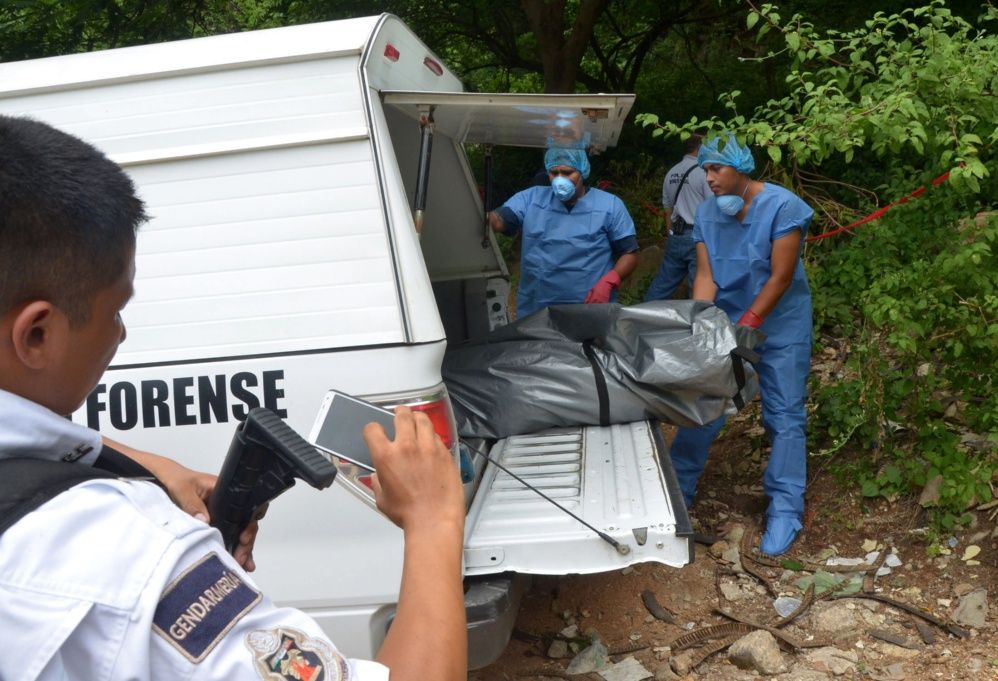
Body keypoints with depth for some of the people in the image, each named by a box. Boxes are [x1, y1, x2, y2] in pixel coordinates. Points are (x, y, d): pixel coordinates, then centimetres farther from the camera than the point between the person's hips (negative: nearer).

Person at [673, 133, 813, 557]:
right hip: (727, 323, 4)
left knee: (784, 417, -1)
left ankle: (784, 511, 6)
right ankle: (677, 490, 20)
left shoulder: (782, 207, -18)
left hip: (779, 326, -4)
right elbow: (705, 275, -7)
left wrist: (746, 326, -21)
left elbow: (780, 277, -19)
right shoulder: (706, 213, -3)